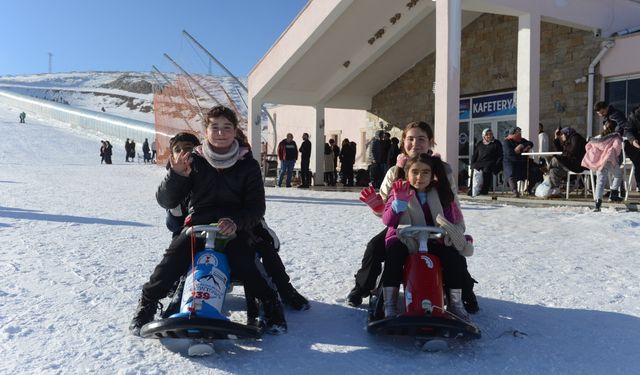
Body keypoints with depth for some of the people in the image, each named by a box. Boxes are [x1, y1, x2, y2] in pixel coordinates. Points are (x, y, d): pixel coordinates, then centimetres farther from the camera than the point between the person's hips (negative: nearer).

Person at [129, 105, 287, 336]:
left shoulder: (248, 165, 2)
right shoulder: (195, 162, 3)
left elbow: (257, 206, -4)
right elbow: (166, 201, -1)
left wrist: (236, 222, -24)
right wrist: (176, 176, -20)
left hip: (234, 229, -1)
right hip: (199, 224, 2)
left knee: (244, 265, -25)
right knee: (173, 259, -20)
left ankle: (271, 308, -3)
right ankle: (146, 305, 4)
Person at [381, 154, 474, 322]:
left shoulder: (441, 193, 7)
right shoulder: (399, 191, 2)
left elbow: (457, 220, 7)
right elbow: (387, 220, -10)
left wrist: (454, 233, -14)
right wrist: (400, 202, -25)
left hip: (434, 242, 2)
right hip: (405, 241, -2)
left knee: (456, 257, -23)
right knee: (393, 251, -34)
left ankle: (455, 303, -3)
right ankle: (389, 303, -27)